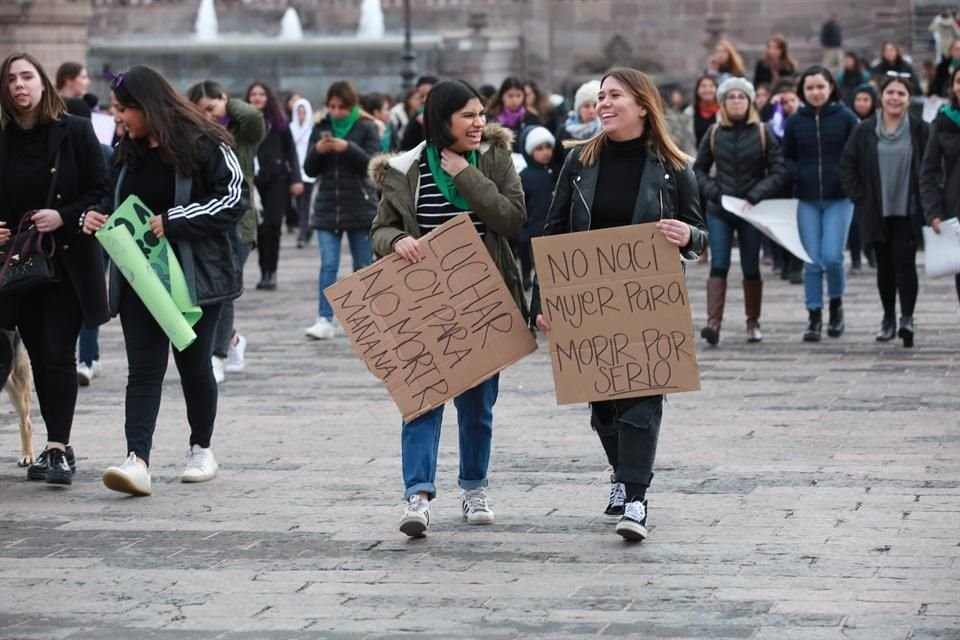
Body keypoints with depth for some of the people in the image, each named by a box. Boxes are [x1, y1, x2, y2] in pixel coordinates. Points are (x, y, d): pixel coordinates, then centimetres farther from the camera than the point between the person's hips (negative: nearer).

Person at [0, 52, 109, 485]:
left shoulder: (75, 132, -5)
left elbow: (101, 191, -4)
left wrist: (64, 217, -18)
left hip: (69, 261, -4)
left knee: (57, 351, -12)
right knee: (39, 356, 8)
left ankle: (58, 449, -11)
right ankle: (58, 447, 17)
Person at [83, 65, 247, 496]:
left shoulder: (204, 145, -11)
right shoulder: (129, 151, 10)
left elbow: (234, 198, -16)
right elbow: (119, 202, 23)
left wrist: (174, 220, -21)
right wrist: (96, 215, 0)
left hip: (195, 276, -5)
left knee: (194, 363, 8)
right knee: (143, 369, -6)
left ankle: (201, 450, 27)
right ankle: (137, 460, -17)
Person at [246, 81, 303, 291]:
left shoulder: (280, 122, 7)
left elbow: (291, 151, 8)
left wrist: (296, 179, 0)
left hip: (277, 180, 0)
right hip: (253, 181, 0)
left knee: (273, 225, -5)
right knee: (260, 227, -1)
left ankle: (270, 272, -2)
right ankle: (265, 272, 5)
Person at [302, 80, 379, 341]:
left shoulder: (366, 128, -1)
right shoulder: (321, 128, 8)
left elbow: (372, 165, -10)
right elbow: (310, 170, 7)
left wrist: (347, 148, -23)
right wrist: (317, 150, -13)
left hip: (360, 209, -2)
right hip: (327, 208, 2)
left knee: (363, 267, 5)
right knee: (328, 265, -6)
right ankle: (325, 320, -10)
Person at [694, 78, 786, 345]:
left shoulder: (763, 133, -1)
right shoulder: (714, 133, 5)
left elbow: (778, 172, -3)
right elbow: (699, 170, 9)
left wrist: (754, 197, -14)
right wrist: (715, 193, -6)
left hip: (751, 211, -1)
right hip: (719, 211, 1)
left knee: (751, 268, 5)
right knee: (718, 265, -10)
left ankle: (753, 323, 17)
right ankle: (713, 322, -18)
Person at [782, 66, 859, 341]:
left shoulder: (846, 118, -2)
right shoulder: (794, 122, 5)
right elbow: (786, 158, 13)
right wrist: (797, 175, -6)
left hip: (839, 198, -2)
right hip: (807, 200, 2)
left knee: (832, 257, -10)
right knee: (813, 262, 2)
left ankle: (836, 303, 15)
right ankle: (814, 317, 11)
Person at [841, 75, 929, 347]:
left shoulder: (920, 130, -3)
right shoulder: (864, 131, 2)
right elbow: (848, 167, 6)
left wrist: (926, 201, -7)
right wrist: (861, 200, 0)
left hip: (908, 211, -2)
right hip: (877, 211, 2)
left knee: (904, 261, -11)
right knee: (884, 266, 10)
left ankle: (907, 318, -13)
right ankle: (888, 318, 20)